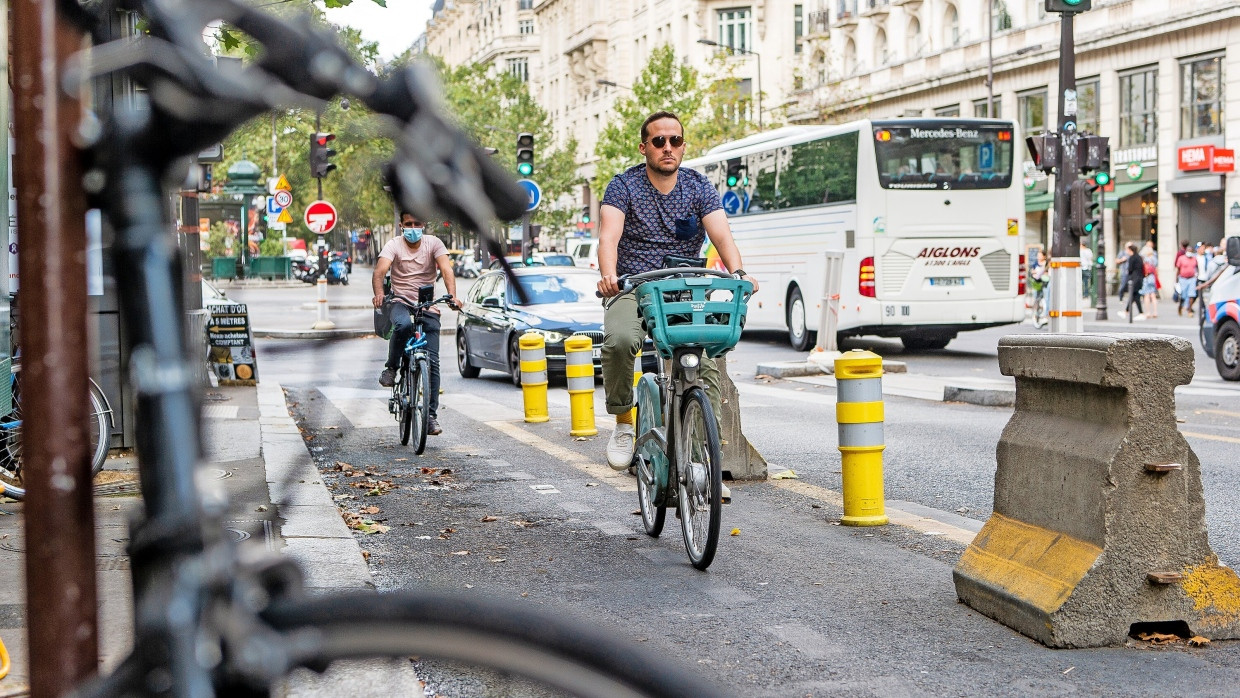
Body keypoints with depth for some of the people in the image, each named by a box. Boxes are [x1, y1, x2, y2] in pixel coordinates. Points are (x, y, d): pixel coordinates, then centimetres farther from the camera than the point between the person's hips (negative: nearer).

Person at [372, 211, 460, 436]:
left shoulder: (433, 243, -2)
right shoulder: (394, 245, -5)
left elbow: (447, 270, -16)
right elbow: (380, 270, -21)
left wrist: (452, 296, -35)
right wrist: (379, 293, -42)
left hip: (428, 307, 1)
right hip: (401, 302, -1)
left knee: (432, 362, -7)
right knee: (403, 325, -38)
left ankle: (431, 415, 0)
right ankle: (391, 367, -12)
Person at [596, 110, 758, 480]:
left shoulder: (699, 187, 4)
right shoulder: (624, 186, -2)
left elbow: (722, 235, -10)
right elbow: (609, 235, -18)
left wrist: (738, 273, -32)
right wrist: (608, 274, -40)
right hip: (632, 291, -2)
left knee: (706, 360, -21)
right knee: (620, 340, -33)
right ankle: (623, 424, -9)